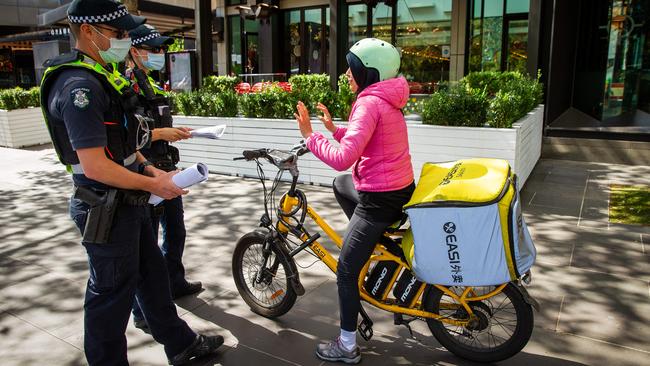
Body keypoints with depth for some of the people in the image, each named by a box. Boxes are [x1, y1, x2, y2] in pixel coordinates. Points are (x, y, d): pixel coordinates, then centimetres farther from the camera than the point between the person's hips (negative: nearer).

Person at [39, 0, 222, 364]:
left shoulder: (104, 75, 11)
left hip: (129, 202, 10)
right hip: (106, 209, -10)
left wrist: (152, 170, 7)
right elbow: (95, 166, -26)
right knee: (112, 292, 5)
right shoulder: (79, 86, -21)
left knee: (153, 275, 20)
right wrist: (151, 184, -16)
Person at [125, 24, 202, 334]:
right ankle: (143, 313, 12)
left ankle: (175, 283, 40)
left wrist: (174, 132, 7)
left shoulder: (151, 84, 16)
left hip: (166, 171, 9)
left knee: (176, 232, 20)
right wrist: (162, 134, -22)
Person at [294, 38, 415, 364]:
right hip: (401, 188, 10)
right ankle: (371, 245, 32)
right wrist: (333, 128, 10)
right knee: (341, 184, 35)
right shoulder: (388, 100, 11)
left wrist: (309, 135, -15)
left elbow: (343, 159, -28)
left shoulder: (368, 104, -20)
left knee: (346, 271, 2)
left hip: (380, 199, -10)